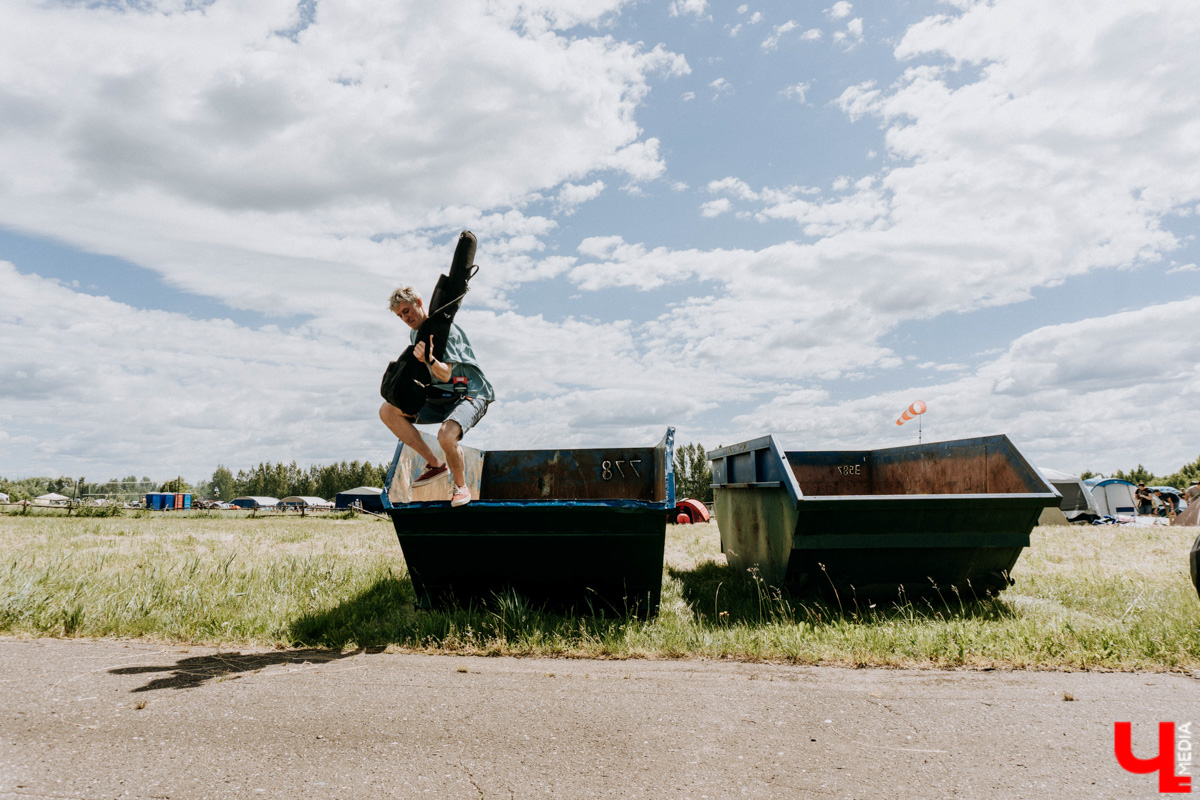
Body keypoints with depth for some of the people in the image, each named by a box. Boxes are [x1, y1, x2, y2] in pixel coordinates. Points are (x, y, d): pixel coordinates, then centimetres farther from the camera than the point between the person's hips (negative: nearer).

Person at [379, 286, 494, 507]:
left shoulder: (446, 329, -16)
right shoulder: (416, 334, 10)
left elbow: (445, 374, -27)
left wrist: (429, 360, -45)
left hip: (471, 395, -8)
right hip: (439, 398, 9)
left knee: (446, 435, -36)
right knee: (387, 411, -5)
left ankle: (460, 485, -5)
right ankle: (435, 464, 0)